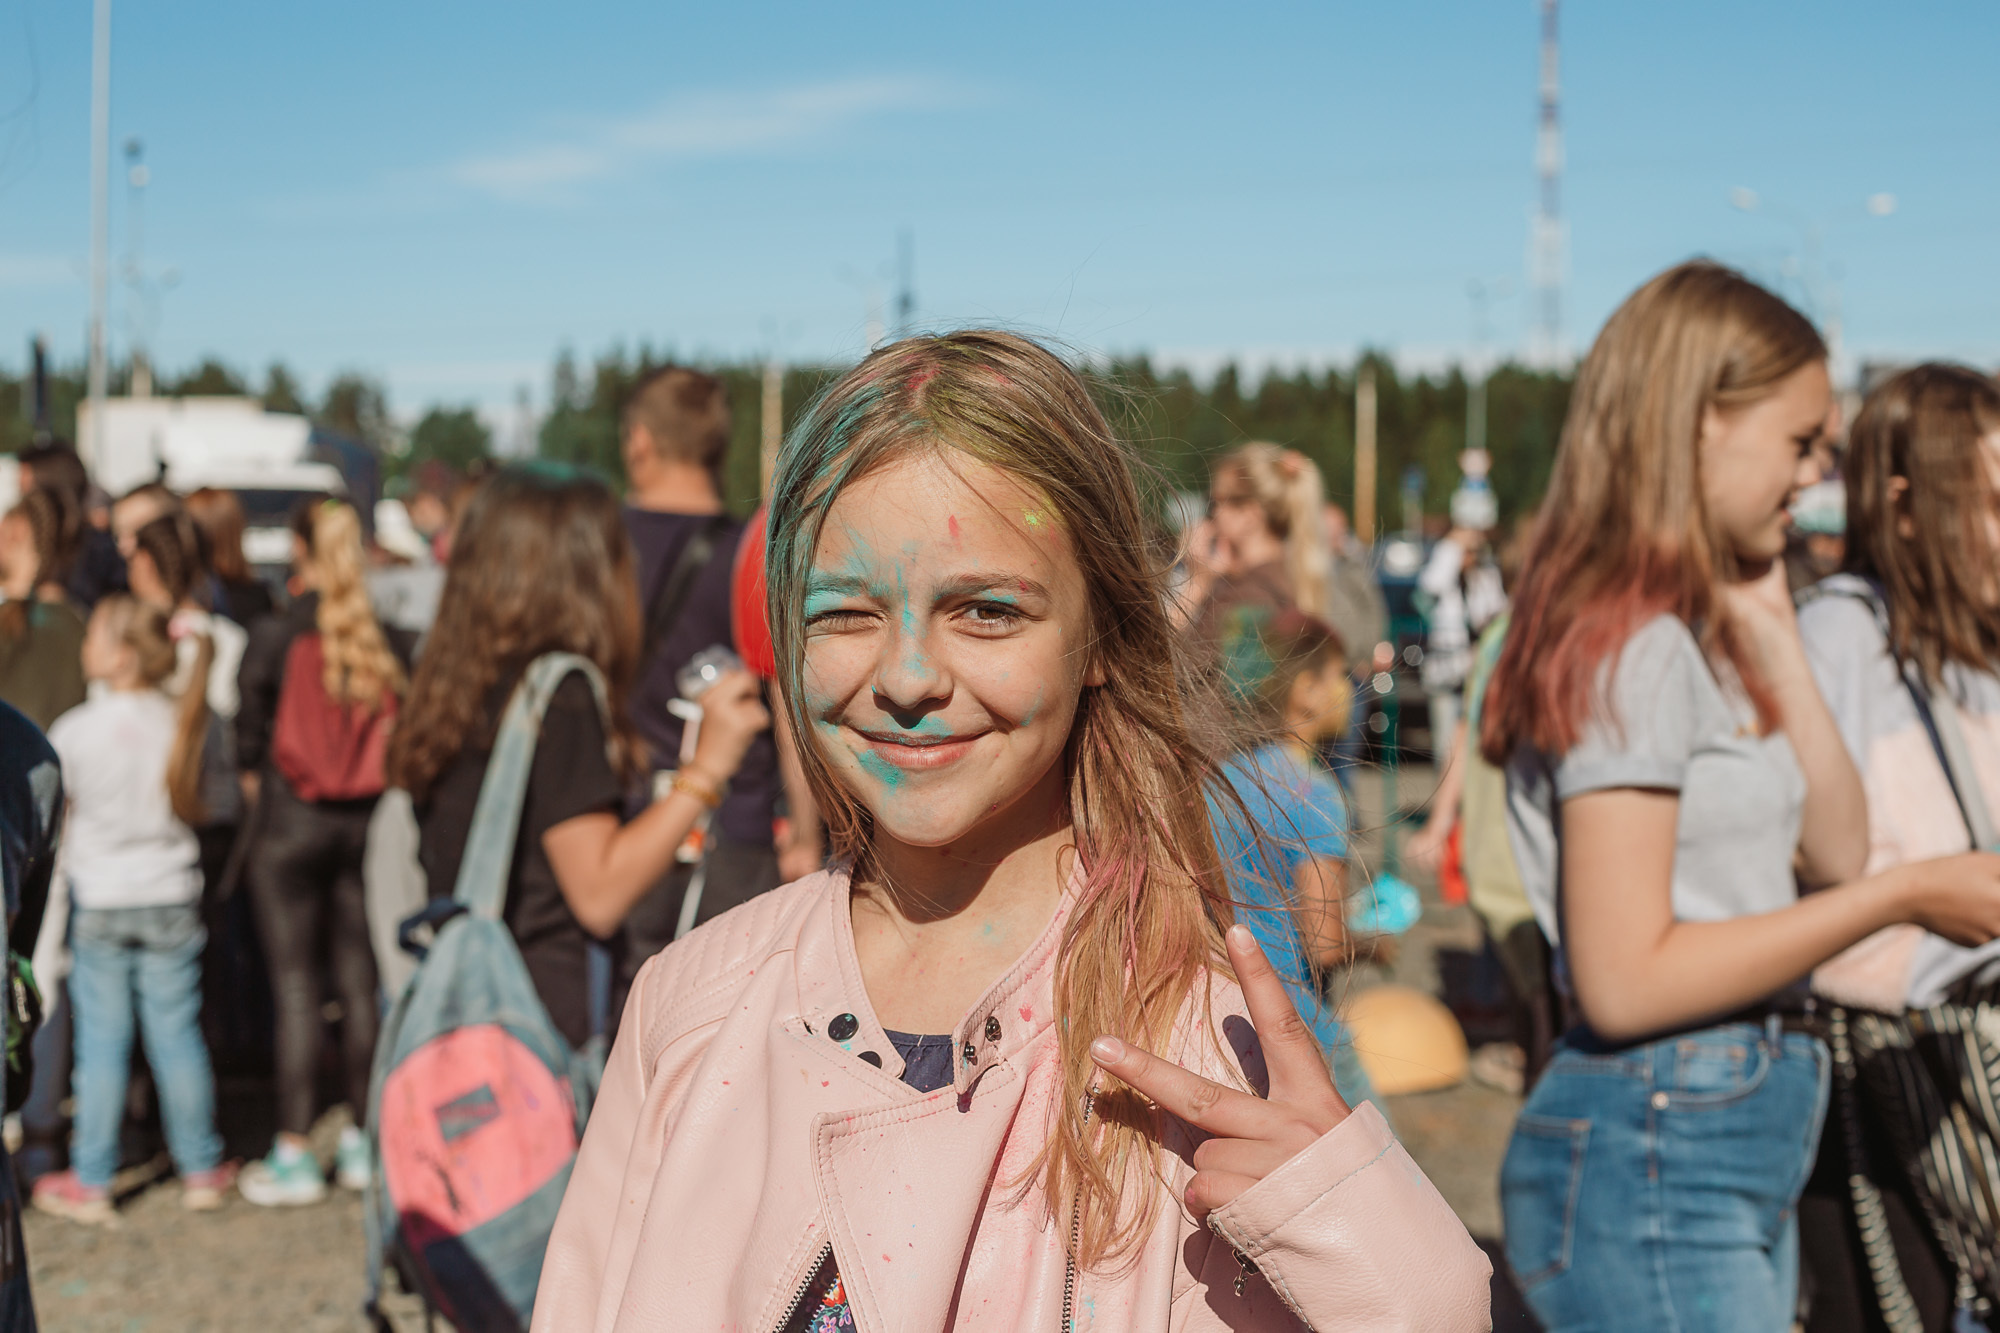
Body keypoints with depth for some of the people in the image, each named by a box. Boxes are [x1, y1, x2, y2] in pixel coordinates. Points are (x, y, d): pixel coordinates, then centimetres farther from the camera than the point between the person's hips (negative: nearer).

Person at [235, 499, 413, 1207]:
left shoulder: (273, 638, -12)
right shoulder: (391, 641, -5)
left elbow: (249, 732, -4)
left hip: (291, 825, -3)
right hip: (368, 825, 3)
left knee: (295, 989, 3)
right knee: (361, 983, 11)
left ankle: (294, 1154, 6)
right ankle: (366, 1141, 19)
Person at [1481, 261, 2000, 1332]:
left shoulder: (1699, 632, 11)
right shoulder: (1631, 643, -18)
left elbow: (1835, 850, 11)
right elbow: (1626, 981, -22)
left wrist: (1771, 634, 4)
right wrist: (1905, 898, -18)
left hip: (1746, 1147, 9)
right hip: (1653, 1164, -9)